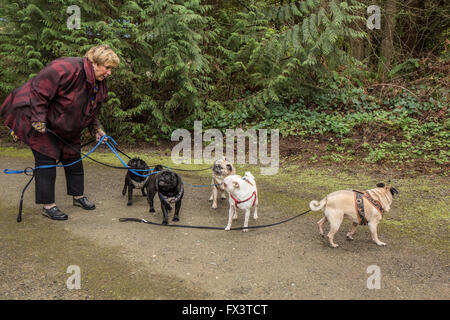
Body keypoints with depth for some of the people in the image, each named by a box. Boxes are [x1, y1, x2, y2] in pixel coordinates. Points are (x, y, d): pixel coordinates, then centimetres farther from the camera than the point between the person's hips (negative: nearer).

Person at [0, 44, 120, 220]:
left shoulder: (99, 84, -1)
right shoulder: (67, 68, -31)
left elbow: (91, 111, 12)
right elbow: (39, 89, -29)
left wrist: (96, 129, -2)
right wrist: (38, 120, -28)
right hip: (39, 122, -9)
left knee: (73, 158, 13)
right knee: (46, 160, -7)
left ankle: (78, 196, 28)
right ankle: (48, 206, 1)